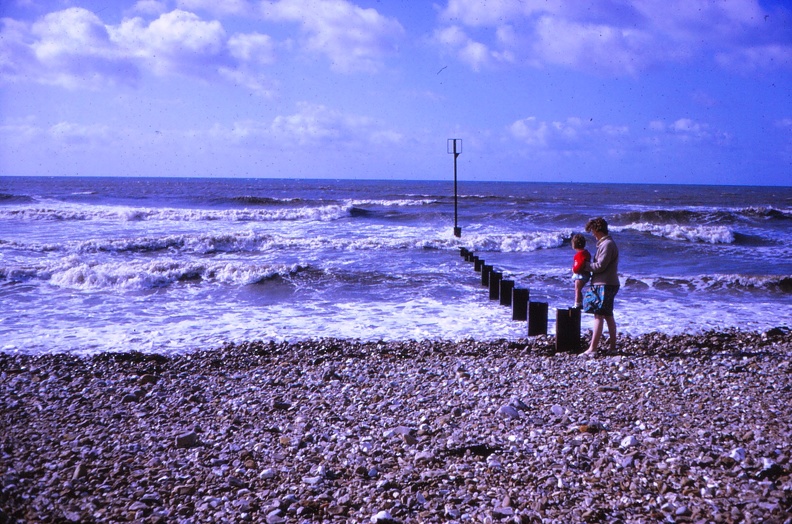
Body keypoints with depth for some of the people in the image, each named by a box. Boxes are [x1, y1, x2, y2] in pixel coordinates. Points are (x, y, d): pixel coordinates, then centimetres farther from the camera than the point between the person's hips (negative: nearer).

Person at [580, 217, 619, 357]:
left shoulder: (607, 244, -15)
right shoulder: (604, 243, 17)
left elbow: (600, 266, -20)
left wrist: (583, 266, -10)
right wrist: (586, 265, 7)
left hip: (605, 285, -11)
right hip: (608, 284, 11)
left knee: (599, 316, -12)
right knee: (608, 316, 15)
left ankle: (592, 349, -15)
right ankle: (613, 346, 22)